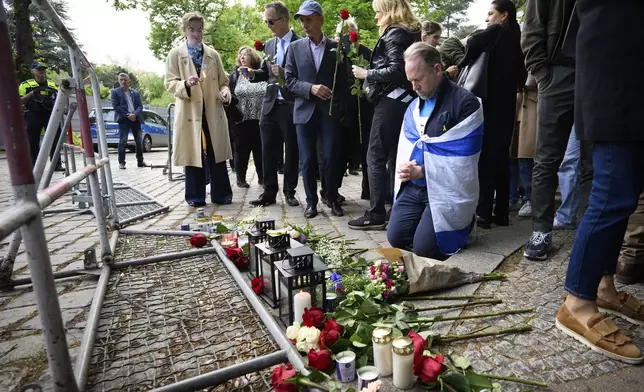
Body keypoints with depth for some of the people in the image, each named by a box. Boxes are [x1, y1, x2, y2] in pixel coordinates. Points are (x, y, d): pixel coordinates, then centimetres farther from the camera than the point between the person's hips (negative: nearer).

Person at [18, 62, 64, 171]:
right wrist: (32, 93, -13)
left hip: (51, 114, 2)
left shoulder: (53, 84, 17)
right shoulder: (26, 84, 8)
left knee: (55, 139, -2)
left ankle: (56, 164, 3)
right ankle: (34, 165, 7)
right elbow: (20, 101, 1)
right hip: (33, 115, -2)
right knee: (33, 141, 1)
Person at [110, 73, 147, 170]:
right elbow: (115, 106, -4)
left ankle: (140, 161, 14)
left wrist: (134, 114, -11)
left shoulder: (135, 93, 16)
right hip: (123, 119, -4)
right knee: (123, 141, -6)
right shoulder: (115, 92, 6)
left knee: (139, 141, 5)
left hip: (135, 118, 4)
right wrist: (127, 115, -14)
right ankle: (121, 162, -1)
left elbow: (140, 106, 9)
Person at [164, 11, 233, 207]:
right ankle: (195, 196, 13)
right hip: (189, 111, -2)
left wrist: (225, 92, -7)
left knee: (216, 153, 4)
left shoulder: (213, 54, 12)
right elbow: (170, 83, 0)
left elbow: (222, 81, 15)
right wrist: (186, 84, -20)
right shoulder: (175, 54, 4)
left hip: (213, 110, 2)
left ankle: (221, 194, 13)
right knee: (193, 154, 3)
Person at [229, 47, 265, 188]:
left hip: (260, 118, 0)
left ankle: (262, 177, 17)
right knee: (241, 149, 4)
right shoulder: (235, 74, 7)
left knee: (260, 148, 6)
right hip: (241, 118, 0)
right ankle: (241, 178, 14)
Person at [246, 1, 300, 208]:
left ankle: (289, 192, 16)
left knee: (291, 151, 5)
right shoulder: (269, 45, 16)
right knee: (268, 151, 6)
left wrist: (285, 73, -22)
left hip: (291, 105, -5)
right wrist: (253, 74, 0)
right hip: (270, 105, 6)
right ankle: (269, 192, 15)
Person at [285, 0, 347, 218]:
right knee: (308, 159, 3)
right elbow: (289, 80, 3)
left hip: (330, 111, -1)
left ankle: (333, 199, 14)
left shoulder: (336, 46, 6)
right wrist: (310, 88, -14)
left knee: (331, 157, -2)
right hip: (304, 111, 1)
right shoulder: (295, 47, 8)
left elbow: (343, 79, 8)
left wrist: (339, 106, -5)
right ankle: (311, 201, 15)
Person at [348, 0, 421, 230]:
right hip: (403, 100, 10)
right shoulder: (411, 32, 19)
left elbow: (396, 70, -20)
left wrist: (367, 74, -10)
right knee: (395, 157, 12)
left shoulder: (394, 33, -8)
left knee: (376, 157, -7)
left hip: (390, 101, -10)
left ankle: (376, 215, -6)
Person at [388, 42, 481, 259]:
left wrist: (422, 172, -16)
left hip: (446, 191, -6)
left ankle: (464, 222, 16)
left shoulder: (466, 103, -10)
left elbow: (461, 159, -15)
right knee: (395, 237, -5)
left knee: (424, 247, -14)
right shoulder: (414, 106, 14)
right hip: (413, 187, 6)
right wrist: (405, 167, -9)